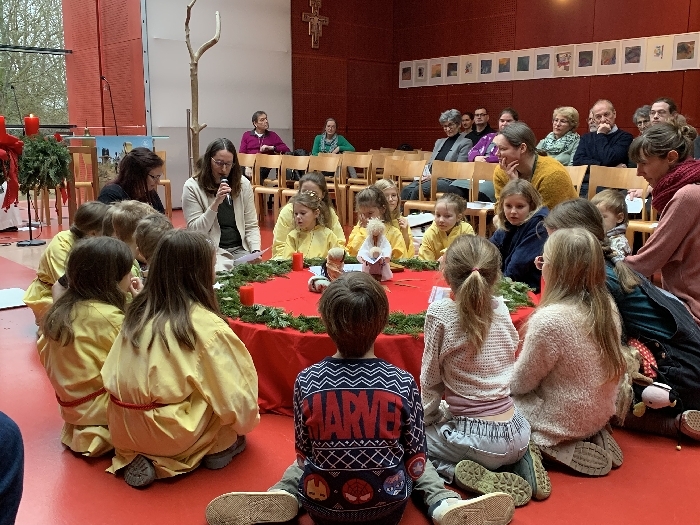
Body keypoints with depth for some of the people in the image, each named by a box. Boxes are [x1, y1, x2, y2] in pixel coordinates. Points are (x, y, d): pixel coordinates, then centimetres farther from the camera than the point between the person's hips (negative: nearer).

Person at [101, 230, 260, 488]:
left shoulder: (138, 312, 1)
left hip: (122, 431, 6)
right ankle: (219, 448, 15)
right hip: (170, 435, -5)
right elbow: (233, 393, -10)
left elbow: (114, 374, 9)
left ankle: (140, 458, 11)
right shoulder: (206, 325, -15)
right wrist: (245, 423, 11)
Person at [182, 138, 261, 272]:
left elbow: (251, 226, 7)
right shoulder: (192, 187, -4)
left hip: (240, 249, 4)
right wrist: (216, 203, -19)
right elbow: (195, 230, -7)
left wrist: (256, 251, -11)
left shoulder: (243, 184, 5)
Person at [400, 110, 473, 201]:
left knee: (417, 190, -32)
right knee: (406, 189, -24)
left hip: (448, 180, -6)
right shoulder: (439, 142, 26)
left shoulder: (466, 143, 4)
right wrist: (424, 175, -1)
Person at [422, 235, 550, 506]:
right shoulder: (501, 309, -1)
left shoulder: (440, 313, -15)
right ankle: (521, 459, 13)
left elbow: (430, 379, -7)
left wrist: (427, 418, 10)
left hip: (476, 439, -5)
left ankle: (460, 473, -3)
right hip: (516, 434, 5)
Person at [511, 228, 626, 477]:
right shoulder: (607, 307, -6)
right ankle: (593, 437, 11)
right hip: (600, 415, 8)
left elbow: (520, 383, -16)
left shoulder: (549, 319, -28)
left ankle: (557, 449, -1)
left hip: (564, 423, -8)